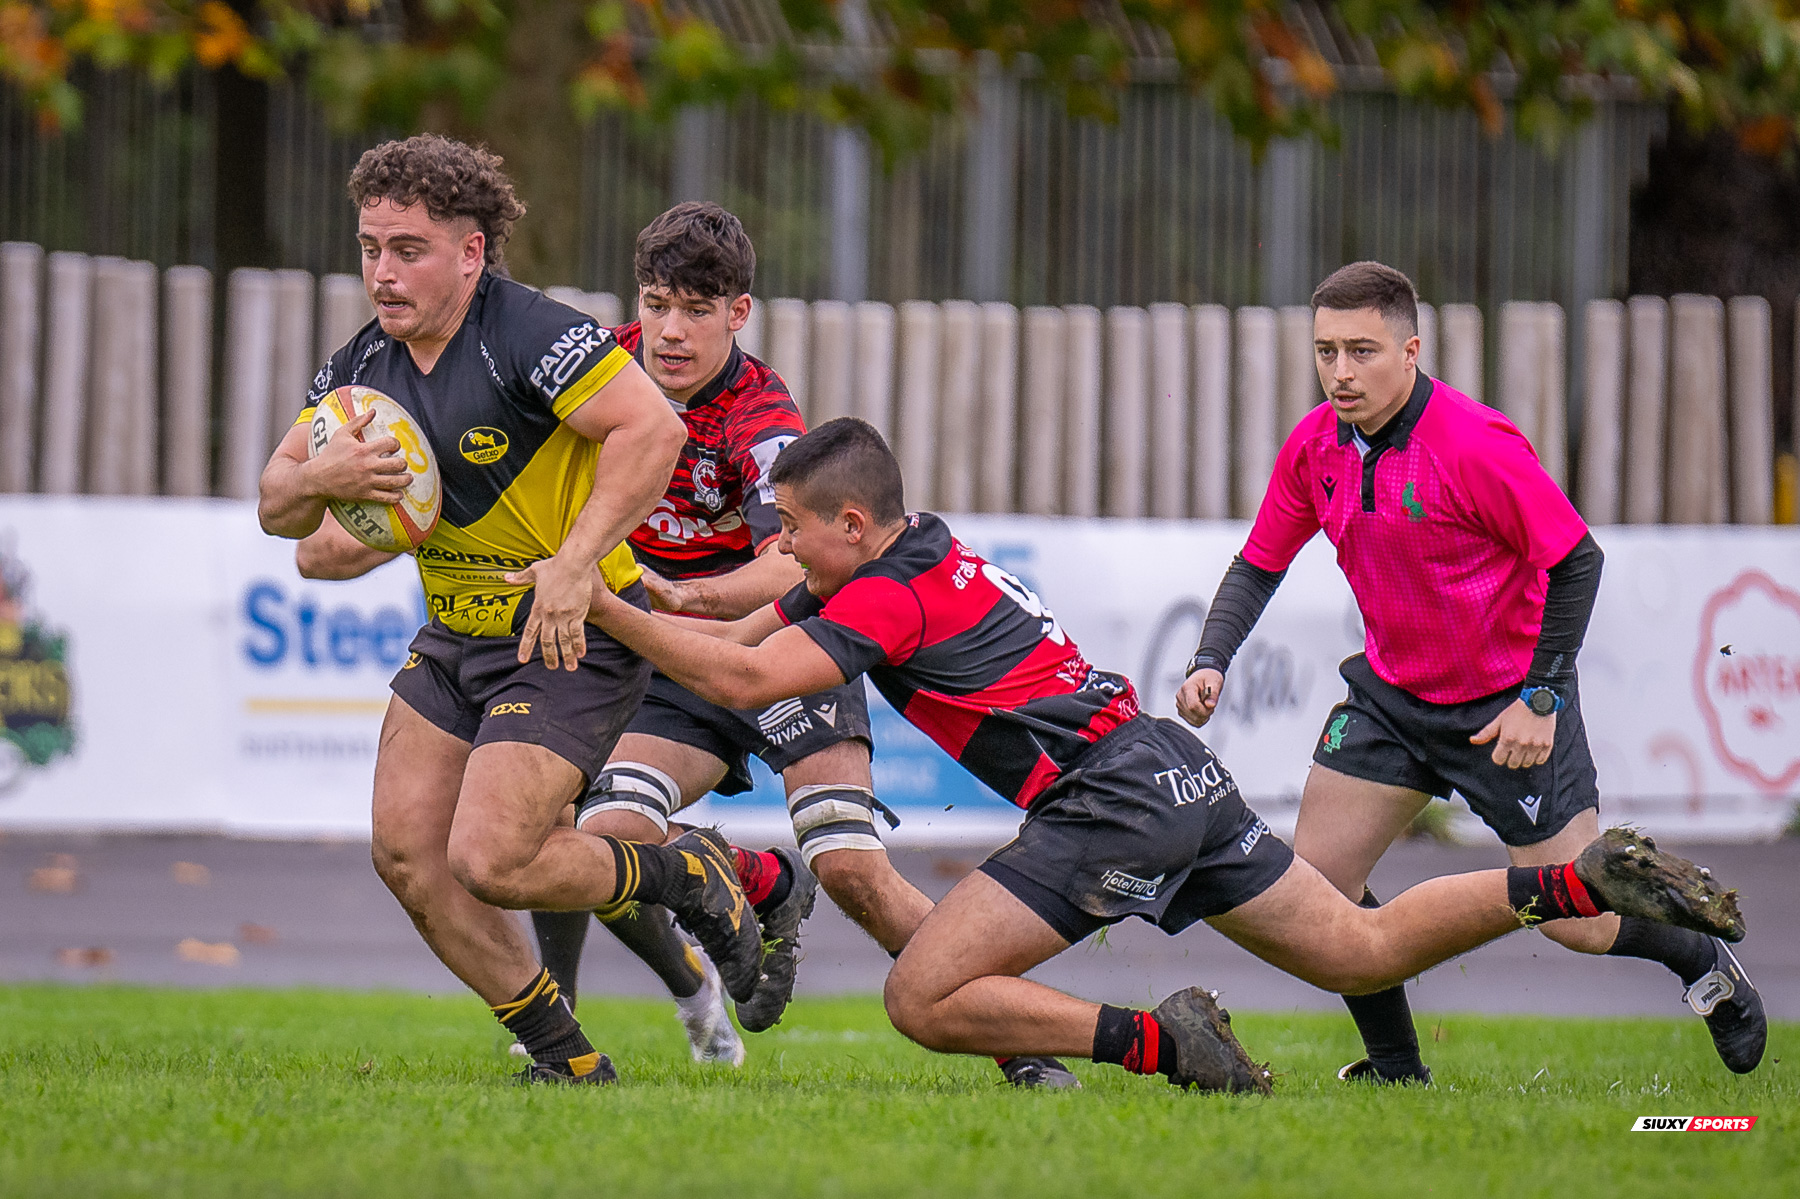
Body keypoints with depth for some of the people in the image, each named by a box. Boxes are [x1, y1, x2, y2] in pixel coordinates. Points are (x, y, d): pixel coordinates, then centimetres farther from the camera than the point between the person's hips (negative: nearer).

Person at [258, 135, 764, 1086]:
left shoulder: (530, 336, -21)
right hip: (456, 639, 8)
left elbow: (652, 430, -28)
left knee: (489, 860, -18)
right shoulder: (364, 364, 3)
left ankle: (683, 875, 9)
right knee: (406, 850, 1)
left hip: (576, 639, -8)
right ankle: (565, 1058, 13)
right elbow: (277, 509, 5)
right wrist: (317, 479, -19)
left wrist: (573, 563, -30)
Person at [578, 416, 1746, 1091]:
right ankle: (1591, 880, 6)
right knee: (1365, 951, 16)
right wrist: (632, 611, 13)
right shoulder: (921, 556, 17)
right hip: (1181, 773, 10)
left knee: (924, 999, -11)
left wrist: (603, 607, -16)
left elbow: (742, 680, -21)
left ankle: (1165, 1043, -17)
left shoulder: (891, 596, -10)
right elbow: (742, 638, 24)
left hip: (1112, 800, -10)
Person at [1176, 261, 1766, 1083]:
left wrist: (1540, 698, -20)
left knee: (1578, 924, -3)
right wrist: (1211, 662, -9)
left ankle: (1704, 961, 29)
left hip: (1510, 702, -6)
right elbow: (1259, 566, 8)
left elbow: (1575, 560, -18)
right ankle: (1397, 1068, 15)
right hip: (1391, 695, 6)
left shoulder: (1474, 445, -24)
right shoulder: (1315, 446, -4)